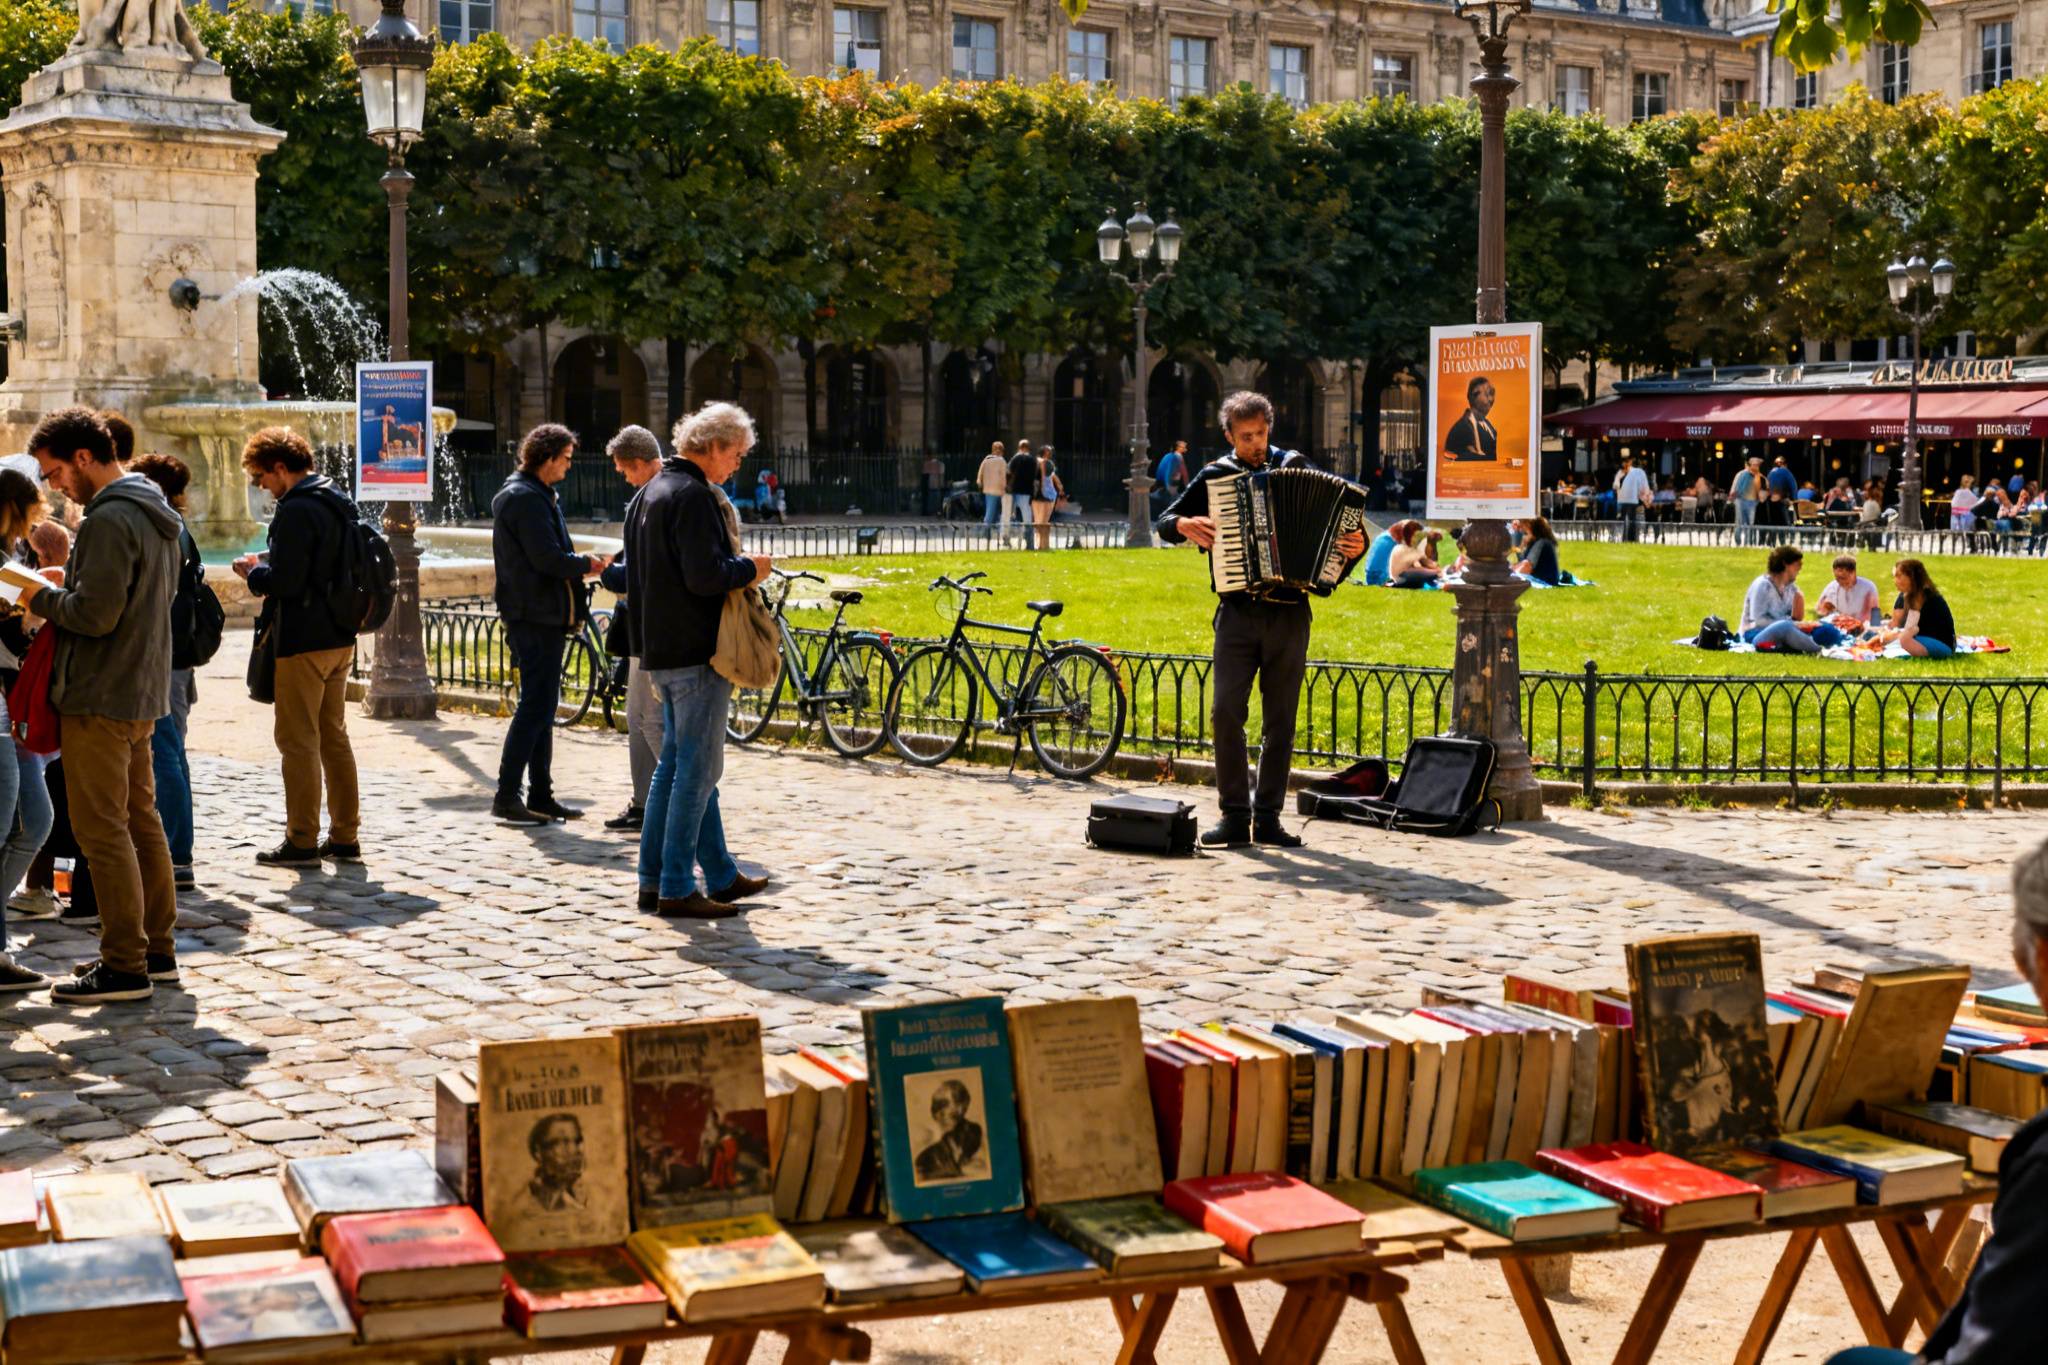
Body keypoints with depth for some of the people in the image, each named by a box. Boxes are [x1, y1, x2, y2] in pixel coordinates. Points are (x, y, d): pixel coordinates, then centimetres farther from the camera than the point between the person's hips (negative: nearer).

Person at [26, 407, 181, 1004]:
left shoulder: (109, 520, -18)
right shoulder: (156, 512, 13)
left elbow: (95, 614, -23)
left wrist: (42, 598, -6)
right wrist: (73, 581, 13)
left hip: (101, 697, -10)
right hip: (144, 690, 10)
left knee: (102, 831, -5)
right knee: (141, 820, 15)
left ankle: (124, 966, -2)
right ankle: (157, 949, 21)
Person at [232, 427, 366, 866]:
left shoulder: (297, 510, -18)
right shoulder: (338, 502, 13)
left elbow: (284, 582, -22)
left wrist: (253, 572, -3)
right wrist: (267, 568, 16)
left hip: (303, 642, -9)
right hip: (340, 639, 9)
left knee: (297, 740, -2)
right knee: (334, 736, 14)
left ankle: (302, 841, 2)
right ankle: (345, 836, 18)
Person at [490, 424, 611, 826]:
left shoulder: (536, 495, 19)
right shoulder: (526, 498, -14)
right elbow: (548, 559, -21)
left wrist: (581, 564, 5)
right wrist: (586, 564, -5)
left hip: (542, 616, 11)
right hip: (536, 617, -11)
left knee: (542, 706, 12)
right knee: (536, 706, -10)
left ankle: (541, 796, 17)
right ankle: (506, 796, -7)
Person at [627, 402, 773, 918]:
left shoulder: (650, 493, 15)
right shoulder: (693, 495, -17)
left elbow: (634, 573, 22)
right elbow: (705, 576, -25)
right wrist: (750, 568, -8)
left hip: (660, 649, 10)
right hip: (696, 651, -10)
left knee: (677, 765, 14)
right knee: (696, 769, -4)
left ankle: (721, 875, 23)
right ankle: (676, 889, -1)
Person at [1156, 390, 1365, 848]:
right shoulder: (1214, 476, 7)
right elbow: (1164, 522, 9)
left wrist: (1354, 546, -8)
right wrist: (1185, 526, -13)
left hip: (1289, 613, 1)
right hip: (1238, 610, -1)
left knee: (1281, 718, 4)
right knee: (1227, 710, -10)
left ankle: (1268, 816, 11)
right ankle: (1234, 815, -1)